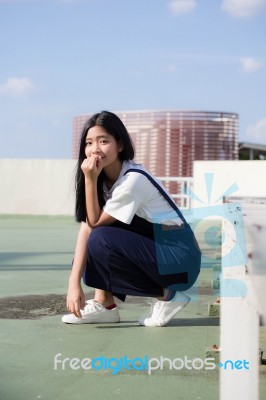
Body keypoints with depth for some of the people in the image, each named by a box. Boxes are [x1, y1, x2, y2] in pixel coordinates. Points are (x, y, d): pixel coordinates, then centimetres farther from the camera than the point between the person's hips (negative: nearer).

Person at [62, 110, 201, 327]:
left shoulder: (134, 179, -22)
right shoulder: (103, 179, 2)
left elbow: (95, 222, -17)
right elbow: (86, 228, -7)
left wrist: (90, 179, -21)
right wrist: (74, 282, -16)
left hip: (180, 260, -8)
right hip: (151, 251, 8)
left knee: (101, 240, -22)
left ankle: (166, 296, -11)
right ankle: (103, 304, 1)